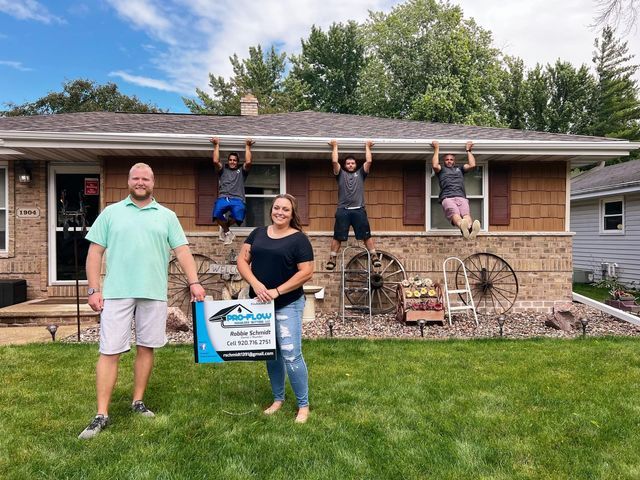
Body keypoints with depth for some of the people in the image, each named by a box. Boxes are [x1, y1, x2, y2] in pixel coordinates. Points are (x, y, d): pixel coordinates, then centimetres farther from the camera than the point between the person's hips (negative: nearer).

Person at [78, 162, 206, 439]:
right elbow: (95, 252, 4)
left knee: (146, 348, 10)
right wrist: (93, 289, -3)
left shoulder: (167, 216, 9)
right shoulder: (111, 213, 7)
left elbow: (182, 251, 5)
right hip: (117, 293, -1)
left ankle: (138, 402, 25)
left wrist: (194, 282, -6)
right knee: (110, 352, 0)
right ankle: (102, 415, 9)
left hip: (154, 293, 2)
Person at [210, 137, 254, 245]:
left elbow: (248, 162, 6)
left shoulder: (241, 171, 25)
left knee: (238, 216, -35)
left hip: (237, 199, -1)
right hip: (223, 198, 1)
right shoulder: (223, 170, 26)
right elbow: (215, 161, 9)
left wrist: (247, 146, 13)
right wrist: (216, 145, 15)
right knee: (217, 214, -34)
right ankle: (227, 232, -1)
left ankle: (225, 227, 3)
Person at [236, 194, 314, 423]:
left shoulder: (299, 239, -6)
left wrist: (277, 291, -17)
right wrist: (256, 284, -14)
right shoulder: (258, 233, 7)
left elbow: (306, 272, -11)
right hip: (260, 303, 5)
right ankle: (278, 399, 31)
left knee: (291, 355, -7)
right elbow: (242, 260, 3)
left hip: (288, 305, -4)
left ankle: (303, 405, 10)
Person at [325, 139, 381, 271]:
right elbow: (334, 161, 5)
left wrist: (367, 147, 20)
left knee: (366, 235, 0)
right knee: (337, 237, 1)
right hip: (343, 210, 0)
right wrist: (335, 147, 15)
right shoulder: (340, 174, 16)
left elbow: (369, 161, 10)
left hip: (359, 210, 1)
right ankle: (332, 259, 5)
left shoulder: (360, 173, 19)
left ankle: (374, 257, 1)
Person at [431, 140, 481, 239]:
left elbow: (472, 165, 24)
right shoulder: (442, 170, 32)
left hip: (461, 197, 3)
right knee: (455, 215, -37)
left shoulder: (460, 169, 40)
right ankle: (463, 227, -69)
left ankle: (470, 228, -64)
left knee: (466, 215, -33)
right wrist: (436, 149, 20)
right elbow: (435, 165, 9)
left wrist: (468, 150, 34)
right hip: (447, 198, -2)